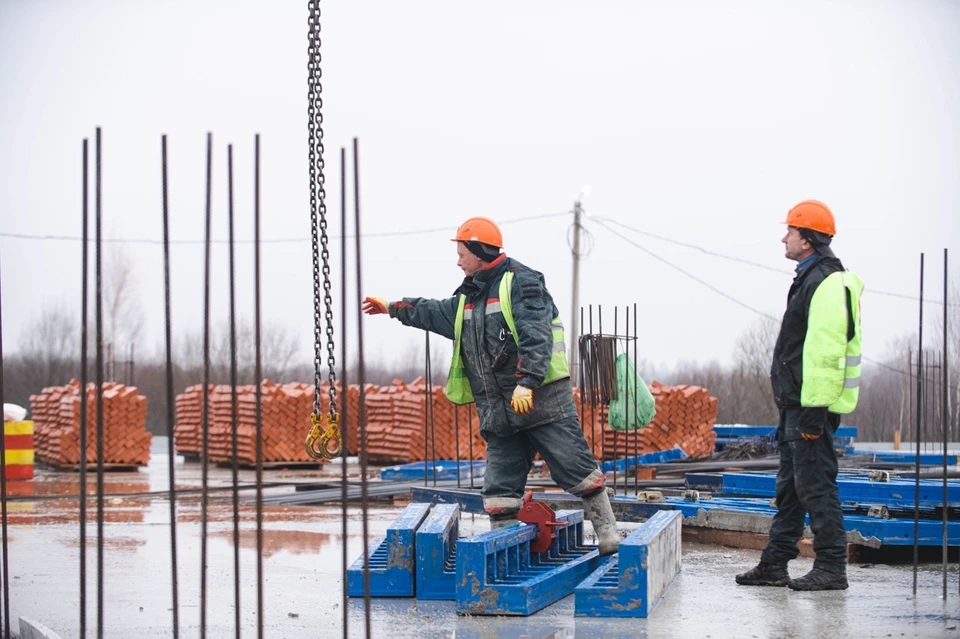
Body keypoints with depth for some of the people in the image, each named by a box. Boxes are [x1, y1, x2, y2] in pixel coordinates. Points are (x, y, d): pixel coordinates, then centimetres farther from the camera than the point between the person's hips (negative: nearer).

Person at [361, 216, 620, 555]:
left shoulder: (521, 282, -8)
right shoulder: (469, 296, 19)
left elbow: (536, 337, -19)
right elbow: (436, 312, 38)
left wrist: (526, 382, -29)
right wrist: (394, 308, 43)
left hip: (542, 398, -8)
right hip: (499, 410, 8)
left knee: (574, 466, -4)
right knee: (499, 485, 6)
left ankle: (606, 530, 7)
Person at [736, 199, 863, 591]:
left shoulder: (828, 283, -17)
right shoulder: (811, 279, 18)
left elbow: (826, 349, -24)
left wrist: (813, 405, -25)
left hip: (811, 406, -11)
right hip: (797, 402, 11)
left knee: (816, 484, -7)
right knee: (790, 485, 14)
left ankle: (831, 568, -2)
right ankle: (775, 564, 20)